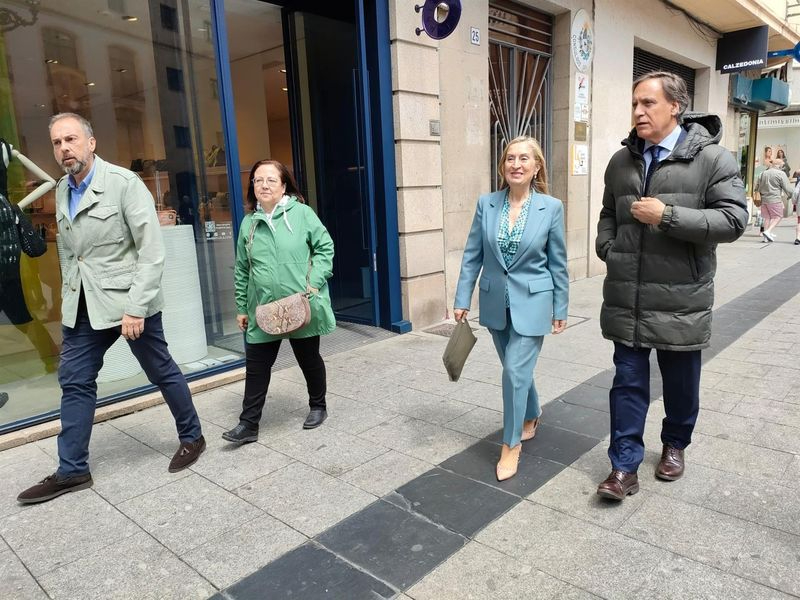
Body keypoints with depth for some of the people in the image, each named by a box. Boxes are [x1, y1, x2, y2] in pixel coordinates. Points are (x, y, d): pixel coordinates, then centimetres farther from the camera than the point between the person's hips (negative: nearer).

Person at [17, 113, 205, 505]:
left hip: (128, 300, -6)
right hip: (82, 306, 7)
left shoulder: (124, 183, -11)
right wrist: (69, 298, 12)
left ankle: (191, 437, 28)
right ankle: (72, 471, 23)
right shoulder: (62, 191, 10)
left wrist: (136, 307, -20)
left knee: (162, 372, 7)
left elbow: (152, 250, -16)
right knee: (74, 383, 9)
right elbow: (69, 252, 18)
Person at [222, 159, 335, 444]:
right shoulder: (249, 223, 6)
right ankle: (249, 423, 15)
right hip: (263, 311, 3)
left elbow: (325, 247, -4)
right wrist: (242, 307, 11)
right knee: (256, 367, 5)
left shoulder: (302, 213, -6)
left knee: (309, 359, 14)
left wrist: (314, 282, -15)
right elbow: (242, 270, 10)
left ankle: (318, 406, 36)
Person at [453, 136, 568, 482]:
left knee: (516, 371, -7)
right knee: (517, 368, 18)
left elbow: (557, 263, -2)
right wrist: (462, 299, -1)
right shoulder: (486, 204, -2)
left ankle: (511, 443, 12)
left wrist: (561, 309, 0)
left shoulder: (551, 207, -7)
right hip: (495, 303, 3)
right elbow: (472, 255, 1)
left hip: (532, 303, -3)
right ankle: (532, 415, 45)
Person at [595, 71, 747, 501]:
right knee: (628, 380, 6)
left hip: (680, 299, -3)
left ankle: (674, 445, 40)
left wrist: (668, 216, -21)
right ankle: (625, 466, 16)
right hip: (626, 298, 3)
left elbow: (734, 219, -13)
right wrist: (607, 250, 5)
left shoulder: (711, 157, -6)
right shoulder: (621, 160, 9)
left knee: (680, 381, 15)